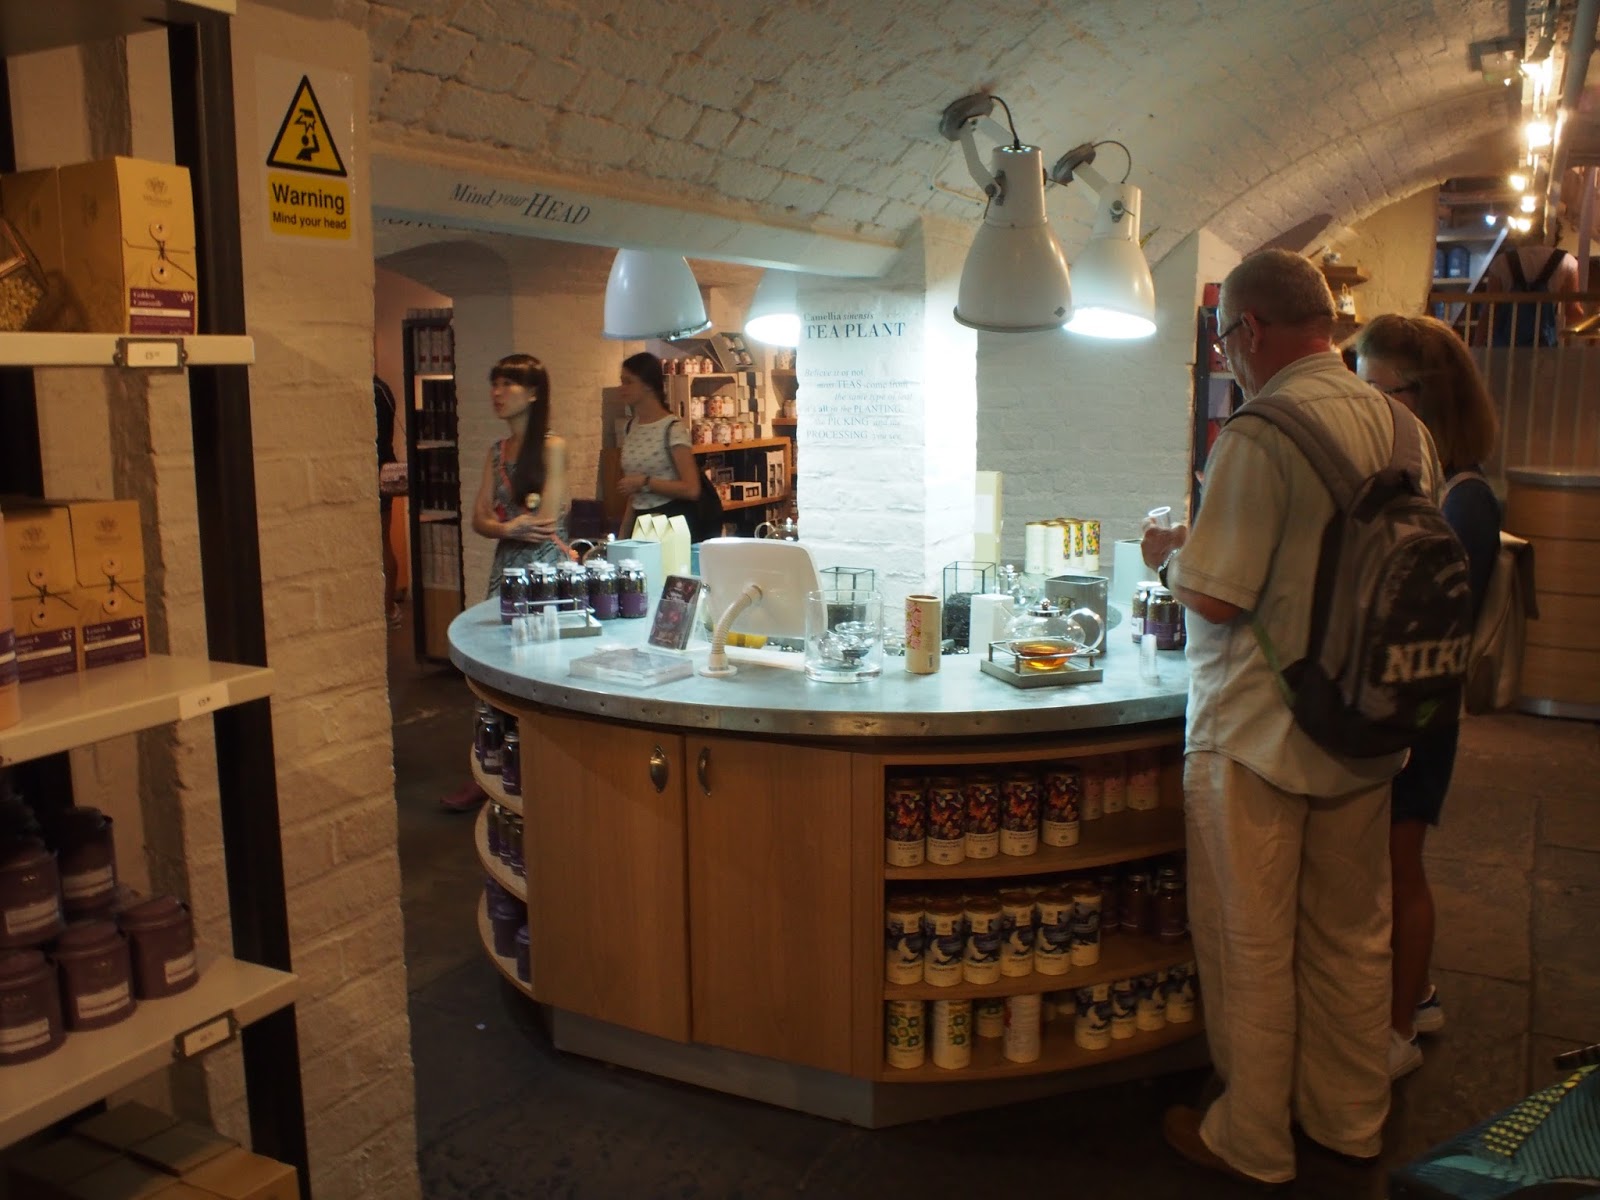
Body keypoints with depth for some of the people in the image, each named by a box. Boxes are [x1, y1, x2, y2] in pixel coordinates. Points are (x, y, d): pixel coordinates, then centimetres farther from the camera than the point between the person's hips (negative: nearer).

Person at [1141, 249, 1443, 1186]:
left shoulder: (1260, 434, -21)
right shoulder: (1401, 425, 1)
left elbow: (1213, 595, -23)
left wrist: (1169, 552, -1)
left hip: (1256, 736, -7)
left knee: (1251, 949, 9)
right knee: (1353, 936, 20)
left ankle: (1252, 1141, 25)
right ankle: (1350, 1118, 37)